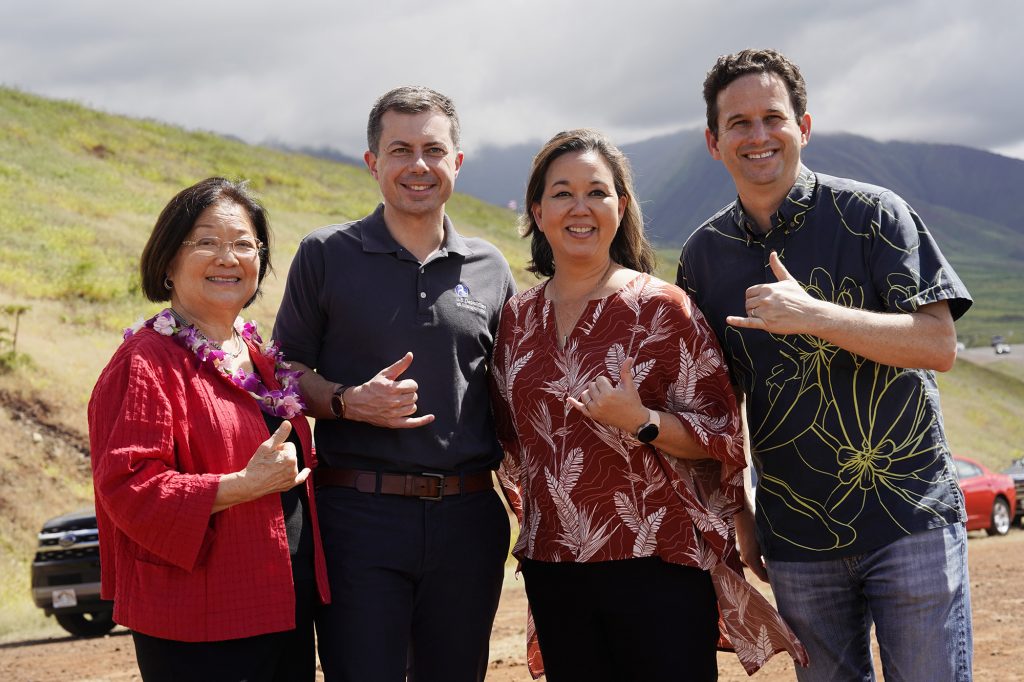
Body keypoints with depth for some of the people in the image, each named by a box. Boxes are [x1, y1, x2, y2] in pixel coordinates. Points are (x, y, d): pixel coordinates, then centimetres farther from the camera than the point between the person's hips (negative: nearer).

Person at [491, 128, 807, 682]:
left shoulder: (662, 308, -5)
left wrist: (641, 422, -21)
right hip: (552, 572, 4)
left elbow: (720, 437, -6)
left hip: (657, 571, -4)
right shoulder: (518, 318, 8)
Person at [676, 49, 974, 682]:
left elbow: (939, 345, -14)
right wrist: (738, 515, 11)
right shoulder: (705, 255, 6)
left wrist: (812, 315, -24)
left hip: (909, 517, -3)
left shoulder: (872, 214, -5)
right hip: (796, 534, 3)